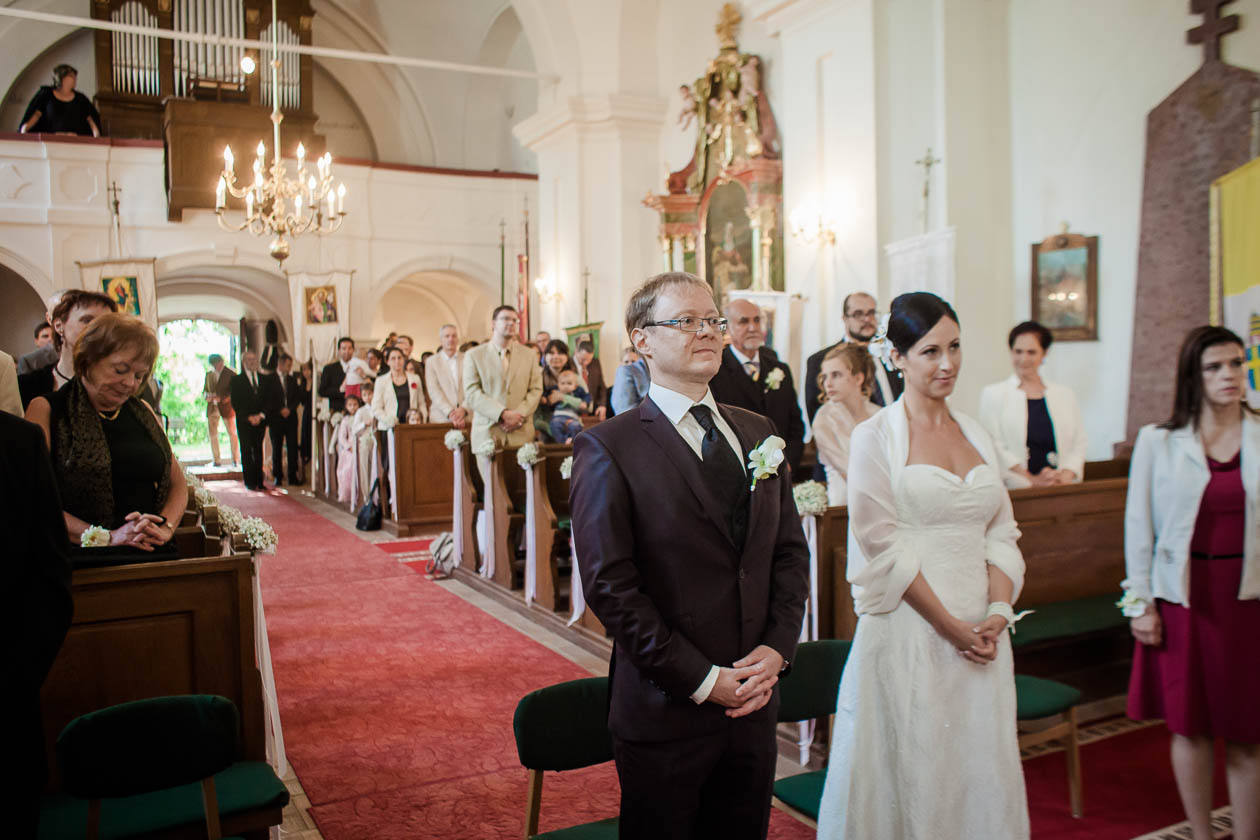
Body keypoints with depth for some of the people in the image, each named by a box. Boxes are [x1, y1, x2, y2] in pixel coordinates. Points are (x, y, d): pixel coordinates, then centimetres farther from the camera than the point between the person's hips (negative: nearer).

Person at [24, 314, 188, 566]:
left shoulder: (142, 412, 22)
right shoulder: (46, 409, 6)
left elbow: (178, 484, 22)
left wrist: (165, 528, 2)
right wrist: (108, 537, -12)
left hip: (153, 558, 4)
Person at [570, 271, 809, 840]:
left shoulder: (758, 433, 8)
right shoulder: (608, 447, -11)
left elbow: (790, 550, 9)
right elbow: (609, 586, -16)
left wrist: (777, 648, -5)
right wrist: (701, 680, -15)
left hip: (754, 704, 5)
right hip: (666, 709, -5)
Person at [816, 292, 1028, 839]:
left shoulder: (977, 435, 11)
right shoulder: (875, 437, -5)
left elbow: (1002, 532, 10)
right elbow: (883, 545, -11)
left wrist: (997, 612, -6)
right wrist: (951, 626, -13)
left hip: (982, 635, 5)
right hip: (908, 631, -5)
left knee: (981, 768, 12)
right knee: (912, 769, 4)